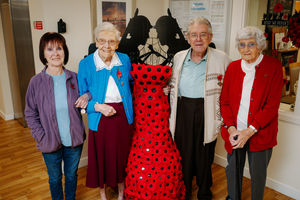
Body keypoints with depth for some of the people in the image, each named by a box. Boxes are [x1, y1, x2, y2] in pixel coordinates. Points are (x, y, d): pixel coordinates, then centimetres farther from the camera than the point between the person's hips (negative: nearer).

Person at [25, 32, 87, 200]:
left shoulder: (74, 78, -6)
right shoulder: (36, 82, -11)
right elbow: (30, 114, -4)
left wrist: (86, 96, -14)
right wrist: (42, 137, -12)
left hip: (74, 140, 2)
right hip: (51, 142, -1)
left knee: (72, 175, 22)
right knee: (55, 178, 20)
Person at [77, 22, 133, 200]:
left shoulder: (125, 60, 0)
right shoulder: (86, 64, -7)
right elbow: (81, 96, -3)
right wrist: (98, 106, -19)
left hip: (123, 117, 2)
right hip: (100, 119, -2)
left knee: (122, 156, 15)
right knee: (102, 157, 11)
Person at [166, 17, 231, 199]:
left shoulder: (221, 58, -4)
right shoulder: (178, 57, 6)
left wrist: (223, 118, -8)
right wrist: (165, 89, -2)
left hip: (207, 114, -2)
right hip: (183, 111, 3)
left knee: (205, 155, 11)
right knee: (183, 153, 13)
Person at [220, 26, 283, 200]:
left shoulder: (273, 66, -7)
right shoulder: (233, 67, 3)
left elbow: (272, 105, -12)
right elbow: (224, 101, 2)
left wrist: (250, 131, -18)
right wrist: (231, 128, -11)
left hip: (260, 134, -3)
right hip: (234, 132, 3)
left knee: (258, 174, 14)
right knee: (233, 170, 18)